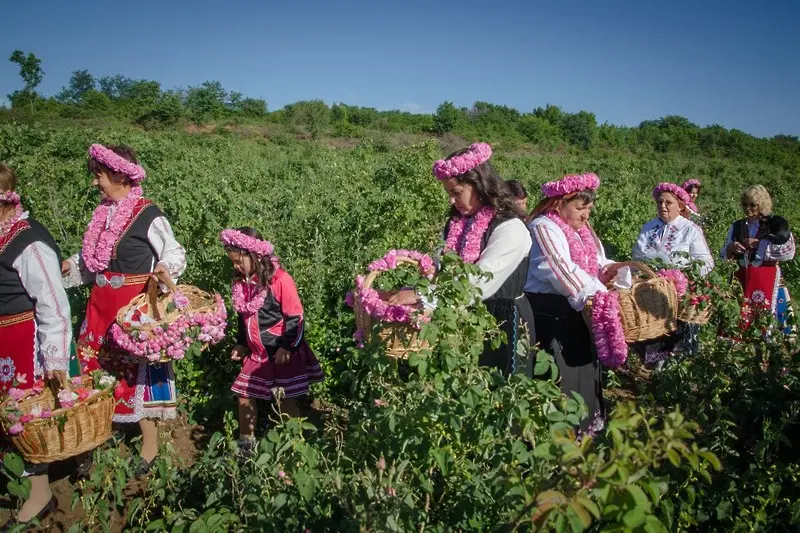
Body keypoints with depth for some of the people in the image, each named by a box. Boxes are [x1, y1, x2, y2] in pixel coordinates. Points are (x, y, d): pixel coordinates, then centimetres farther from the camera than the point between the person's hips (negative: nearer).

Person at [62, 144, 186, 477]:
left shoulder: (148, 216, -14)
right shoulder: (104, 213, 8)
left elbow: (174, 252, -9)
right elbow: (93, 260, 18)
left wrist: (164, 268, -28)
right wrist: (66, 267, 8)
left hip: (135, 306, -7)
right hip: (102, 303, 7)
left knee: (137, 368, 0)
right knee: (96, 364, 13)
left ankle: (150, 444, 15)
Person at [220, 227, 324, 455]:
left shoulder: (280, 280, -19)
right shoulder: (242, 282, 2)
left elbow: (295, 318, -17)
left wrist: (286, 347, -19)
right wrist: (241, 344, 15)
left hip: (283, 352, -7)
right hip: (257, 352, 7)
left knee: (285, 400, 0)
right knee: (244, 395, 10)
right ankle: (246, 443, 27)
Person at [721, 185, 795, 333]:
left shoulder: (776, 224, -1)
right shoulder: (736, 226, 10)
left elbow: (789, 252, -12)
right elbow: (723, 255, 13)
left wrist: (759, 244, -13)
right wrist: (730, 248, -8)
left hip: (768, 280, -4)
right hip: (741, 279, 4)